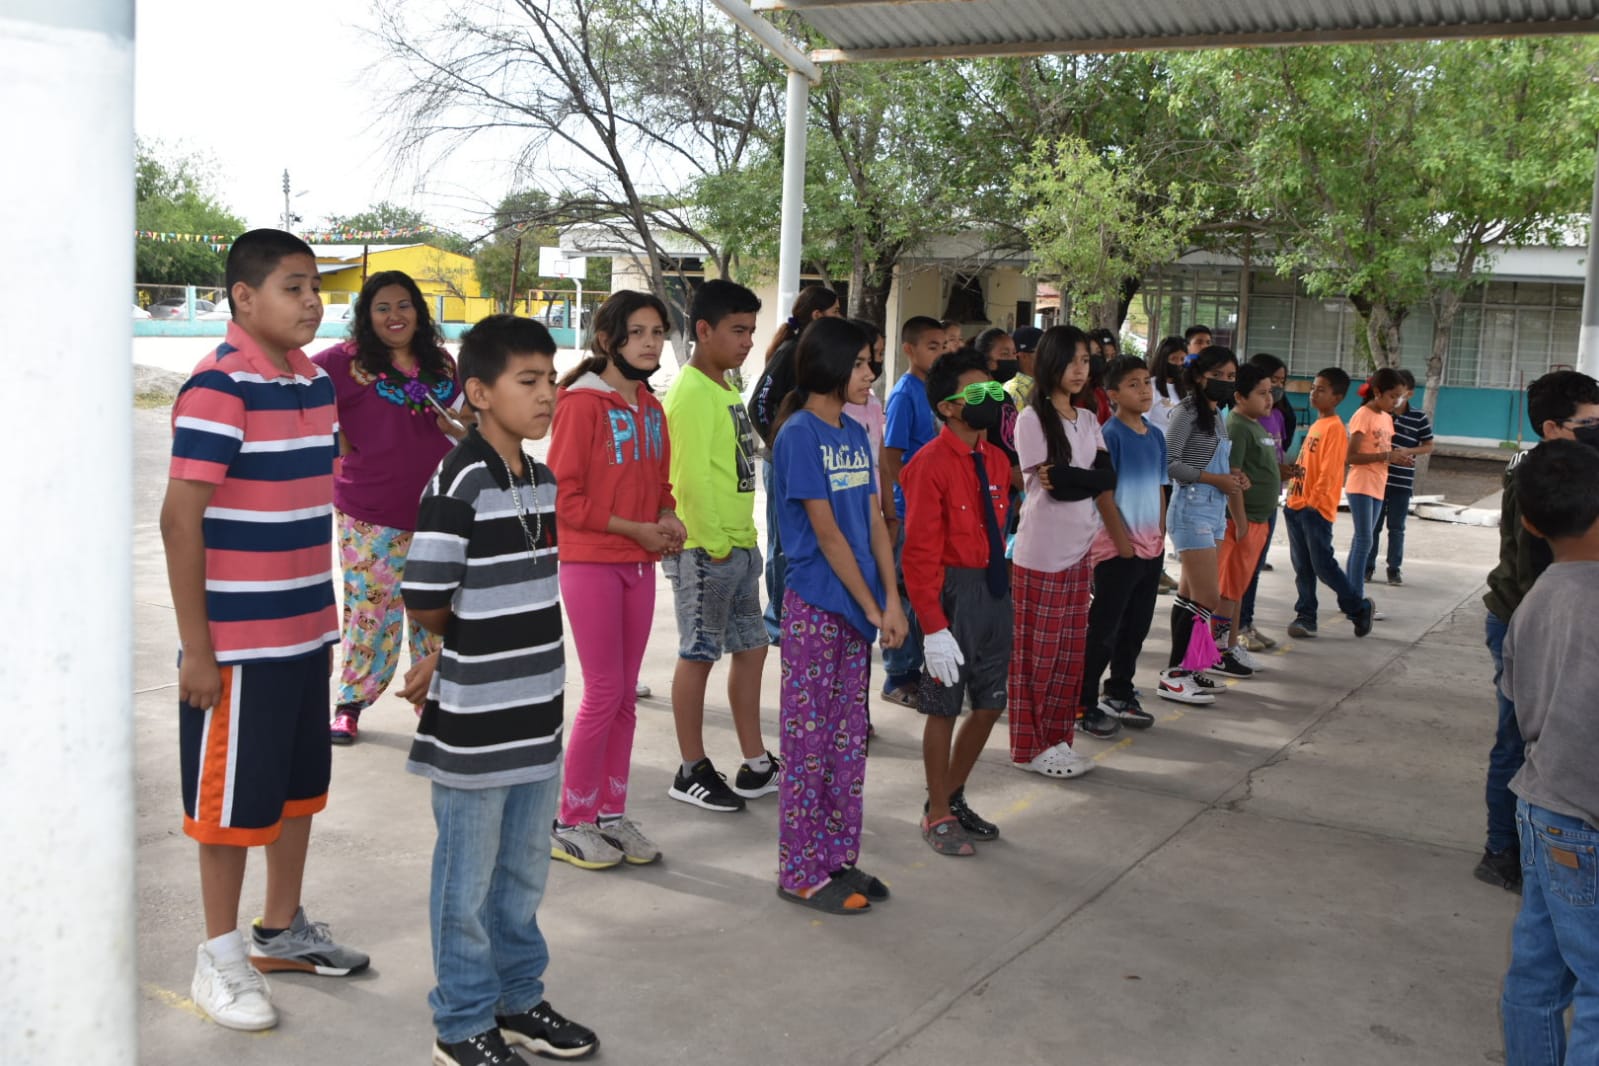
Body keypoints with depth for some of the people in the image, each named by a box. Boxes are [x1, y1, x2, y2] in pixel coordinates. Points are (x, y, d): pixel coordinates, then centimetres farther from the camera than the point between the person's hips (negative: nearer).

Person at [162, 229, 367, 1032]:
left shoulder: (315, 380, 7)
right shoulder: (219, 386, -16)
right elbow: (180, 519, -18)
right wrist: (197, 649, -18)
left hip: (306, 629, 8)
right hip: (239, 640, -8)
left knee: (300, 785, 18)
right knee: (235, 800, 5)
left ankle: (282, 930, 34)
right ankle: (220, 956, 22)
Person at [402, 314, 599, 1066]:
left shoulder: (542, 480, 8)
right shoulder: (458, 483, -17)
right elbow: (426, 605, -19)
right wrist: (465, 647, -1)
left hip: (536, 712, 7)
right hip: (474, 721, -7)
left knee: (524, 873, 20)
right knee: (469, 879, 8)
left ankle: (518, 1001, 36)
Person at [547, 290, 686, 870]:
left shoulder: (651, 409, 11)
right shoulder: (581, 404, -12)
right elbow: (564, 496, -15)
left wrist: (668, 519, -3)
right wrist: (637, 530, -16)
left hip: (639, 563, 7)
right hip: (590, 562, -7)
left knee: (625, 693, 11)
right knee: (604, 692, -3)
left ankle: (611, 813, 23)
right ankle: (571, 822, 11)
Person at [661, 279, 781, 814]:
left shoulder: (726, 389, 14)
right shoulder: (691, 393, -15)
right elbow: (691, 477, -21)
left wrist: (744, 538, 13)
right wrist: (713, 545, -18)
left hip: (739, 545, 10)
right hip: (705, 550, -10)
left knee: (751, 648, 14)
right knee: (698, 655, 1)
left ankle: (756, 766, 24)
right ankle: (692, 772, 14)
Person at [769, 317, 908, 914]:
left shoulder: (855, 434, 12)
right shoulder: (800, 435, -12)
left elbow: (874, 521, 9)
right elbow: (826, 532, -15)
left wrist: (892, 600, -1)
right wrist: (873, 606, -11)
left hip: (857, 607, 8)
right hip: (815, 606, -8)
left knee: (849, 738, 13)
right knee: (809, 740, 1)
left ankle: (839, 858, 25)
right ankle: (801, 873, 11)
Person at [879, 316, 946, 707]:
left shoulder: (933, 390, 9)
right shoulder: (904, 393, -13)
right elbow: (890, 458, -14)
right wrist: (893, 513, -15)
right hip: (910, 510, -8)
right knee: (904, 594, 1)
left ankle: (912, 671, 26)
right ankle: (898, 679, 11)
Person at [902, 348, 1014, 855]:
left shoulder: (996, 460, 8)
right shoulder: (932, 463, -14)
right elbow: (920, 552, -16)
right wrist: (934, 626, -19)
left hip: (995, 590, 7)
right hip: (955, 590, -7)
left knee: (990, 705, 13)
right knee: (944, 709, 4)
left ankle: (953, 796, 31)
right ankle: (938, 815, 20)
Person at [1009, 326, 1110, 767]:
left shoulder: (1087, 420, 12)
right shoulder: (1032, 419, -8)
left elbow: (1108, 477, -1)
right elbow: (1053, 480, -16)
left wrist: (1069, 480, -15)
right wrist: (1092, 479, -4)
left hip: (1081, 549, 7)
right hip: (1042, 552, -6)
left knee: (1070, 651, 10)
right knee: (1036, 652, 1)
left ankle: (1057, 740, 20)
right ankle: (1030, 746, 10)